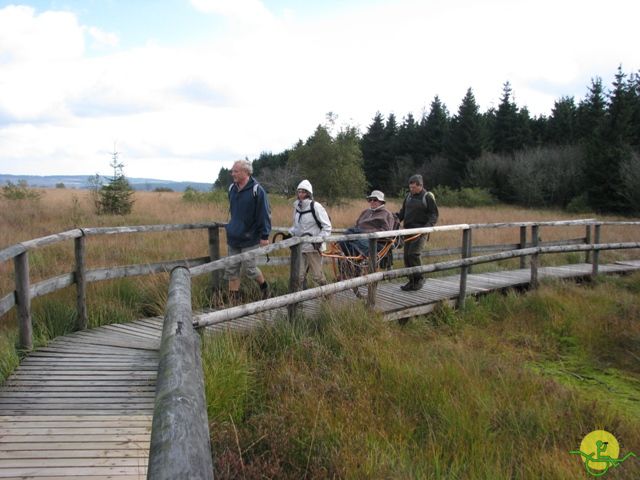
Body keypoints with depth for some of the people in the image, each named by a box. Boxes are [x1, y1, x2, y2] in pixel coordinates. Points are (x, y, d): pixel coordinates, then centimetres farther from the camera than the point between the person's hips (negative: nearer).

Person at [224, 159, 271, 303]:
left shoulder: (257, 190, -14)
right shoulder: (232, 188, 6)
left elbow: (264, 214, -13)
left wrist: (264, 236, -15)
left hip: (250, 239, -6)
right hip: (233, 238, 6)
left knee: (250, 269, 1)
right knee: (231, 270, 7)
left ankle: (264, 286, 30)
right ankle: (233, 301, 16)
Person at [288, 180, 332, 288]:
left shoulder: (316, 207, -11)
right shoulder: (297, 207, 9)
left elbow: (327, 226, -8)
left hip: (314, 247, -5)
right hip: (300, 246, 5)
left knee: (317, 276, 1)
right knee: (299, 276, -1)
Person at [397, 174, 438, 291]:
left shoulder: (428, 197, -3)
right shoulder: (409, 196, 16)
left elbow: (434, 215, -5)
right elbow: (403, 211, 24)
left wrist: (427, 226, -21)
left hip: (420, 231, -7)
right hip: (408, 230, 7)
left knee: (414, 253, -18)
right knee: (406, 256, 3)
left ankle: (419, 279, -3)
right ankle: (412, 281, 12)